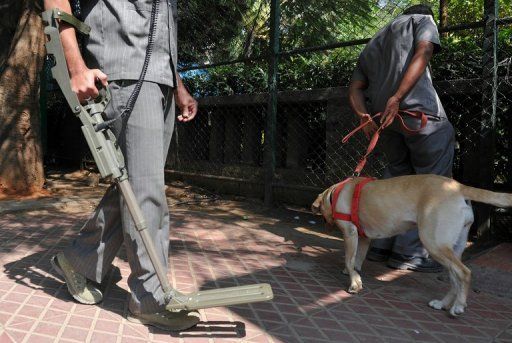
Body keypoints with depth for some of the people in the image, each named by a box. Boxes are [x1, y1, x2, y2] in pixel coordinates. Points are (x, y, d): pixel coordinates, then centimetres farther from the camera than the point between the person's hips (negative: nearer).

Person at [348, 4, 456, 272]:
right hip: (419, 110, -6)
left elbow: (354, 89, 18)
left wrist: (363, 116, 1)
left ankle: (379, 244, 17)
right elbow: (423, 53, -6)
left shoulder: (371, 46, 33)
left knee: (397, 172, 18)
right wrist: (398, 98, -18)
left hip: (382, 116, 6)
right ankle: (409, 251, 0)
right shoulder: (422, 20, 18)